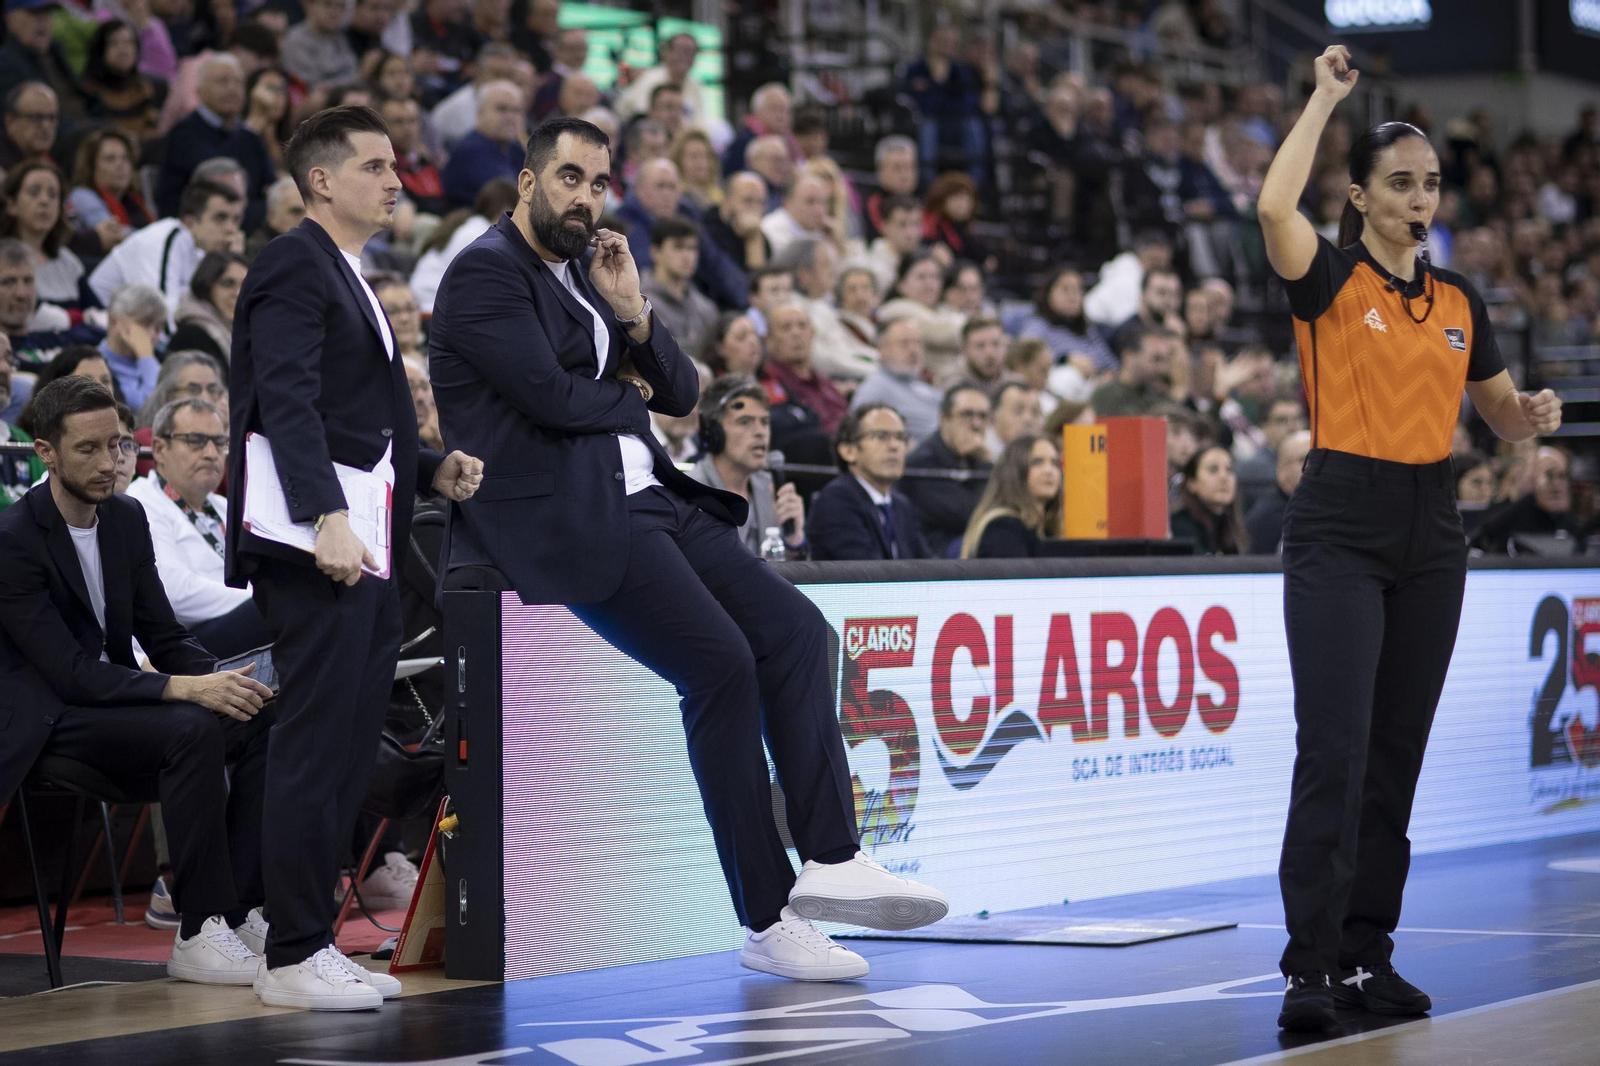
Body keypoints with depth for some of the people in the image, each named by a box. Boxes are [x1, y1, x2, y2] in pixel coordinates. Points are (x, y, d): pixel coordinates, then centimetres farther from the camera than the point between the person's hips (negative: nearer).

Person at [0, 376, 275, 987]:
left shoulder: (126, 518, 7)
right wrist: (186, 689, -31)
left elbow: (163, 635, 10)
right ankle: (200, 934, -27)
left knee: (261, 721, -16)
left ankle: (241, 912, -17)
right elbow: (69, 673, -22)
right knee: (194, 729, -31)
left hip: (116, 699, 7)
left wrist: (223, 678, -12)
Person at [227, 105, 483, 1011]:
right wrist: (327, 519, -29)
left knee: (349, 756, 10)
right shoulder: (295, 268, -7)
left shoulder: (351, 280, 24)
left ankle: (317, 942, 15)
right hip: (317, 553, -10)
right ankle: (293, 958, -4)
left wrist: (431, 469, 12)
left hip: (362, 550, 10)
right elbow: (289, 403, -19)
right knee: (316, 751, -8)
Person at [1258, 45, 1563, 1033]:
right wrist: (1327, 96, -13)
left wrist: (1536, 412, -3)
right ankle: (1312, 964, -13)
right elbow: (1275, 206, -24)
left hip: (1431, 535, 6)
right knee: (1333, 749, -13)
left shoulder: (1460, 300, 13)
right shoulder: (1330, 279, -3)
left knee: (1398, 752, 8)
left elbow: (1504, 413, 21)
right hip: (1341, 526, -5)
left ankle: (1369, 951, 15)